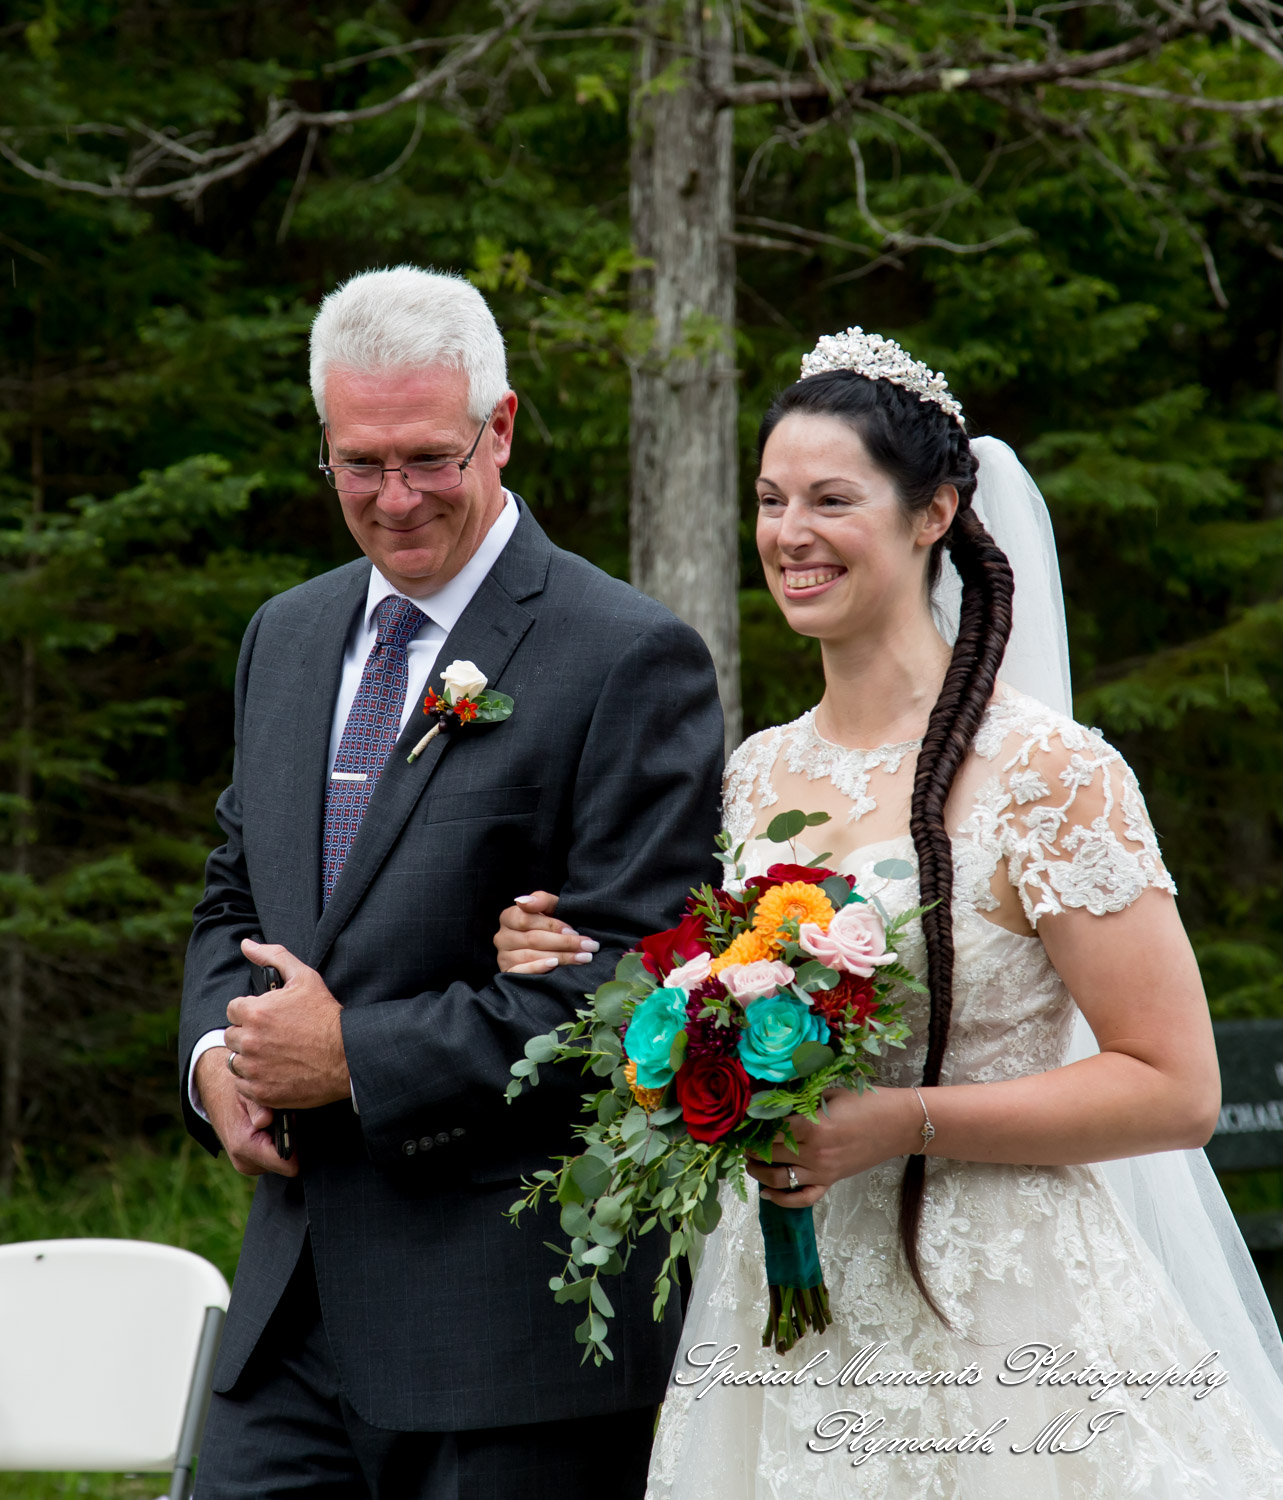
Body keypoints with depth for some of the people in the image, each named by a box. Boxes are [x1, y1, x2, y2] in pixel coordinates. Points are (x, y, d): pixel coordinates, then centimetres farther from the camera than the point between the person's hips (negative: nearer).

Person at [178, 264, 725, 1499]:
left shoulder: (630, 660, -10)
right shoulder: (286, 637, 14)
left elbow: (636, 979, -15)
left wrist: (357, 1059, -15)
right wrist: (216, 1053, 2)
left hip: (516, 1307, -6)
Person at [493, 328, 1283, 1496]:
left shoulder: (1046, 772, -11)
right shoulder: (756, 777, 8)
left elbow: (1176, 1087, -14)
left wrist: (903, 1123, -21)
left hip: (1000, 1340, -5)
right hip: (787, 1336, 6)